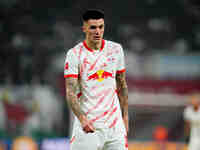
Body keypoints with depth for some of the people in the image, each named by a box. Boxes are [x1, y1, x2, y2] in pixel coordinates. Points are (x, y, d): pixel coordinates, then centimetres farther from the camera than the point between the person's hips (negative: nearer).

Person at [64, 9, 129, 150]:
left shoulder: (116, 49, 7)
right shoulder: (74, 54, -6)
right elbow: (70, 92, -13)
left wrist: (125, 116, 12)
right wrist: (82, 119, -27)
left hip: (114, 123, 4)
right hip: (87, 124, -4)